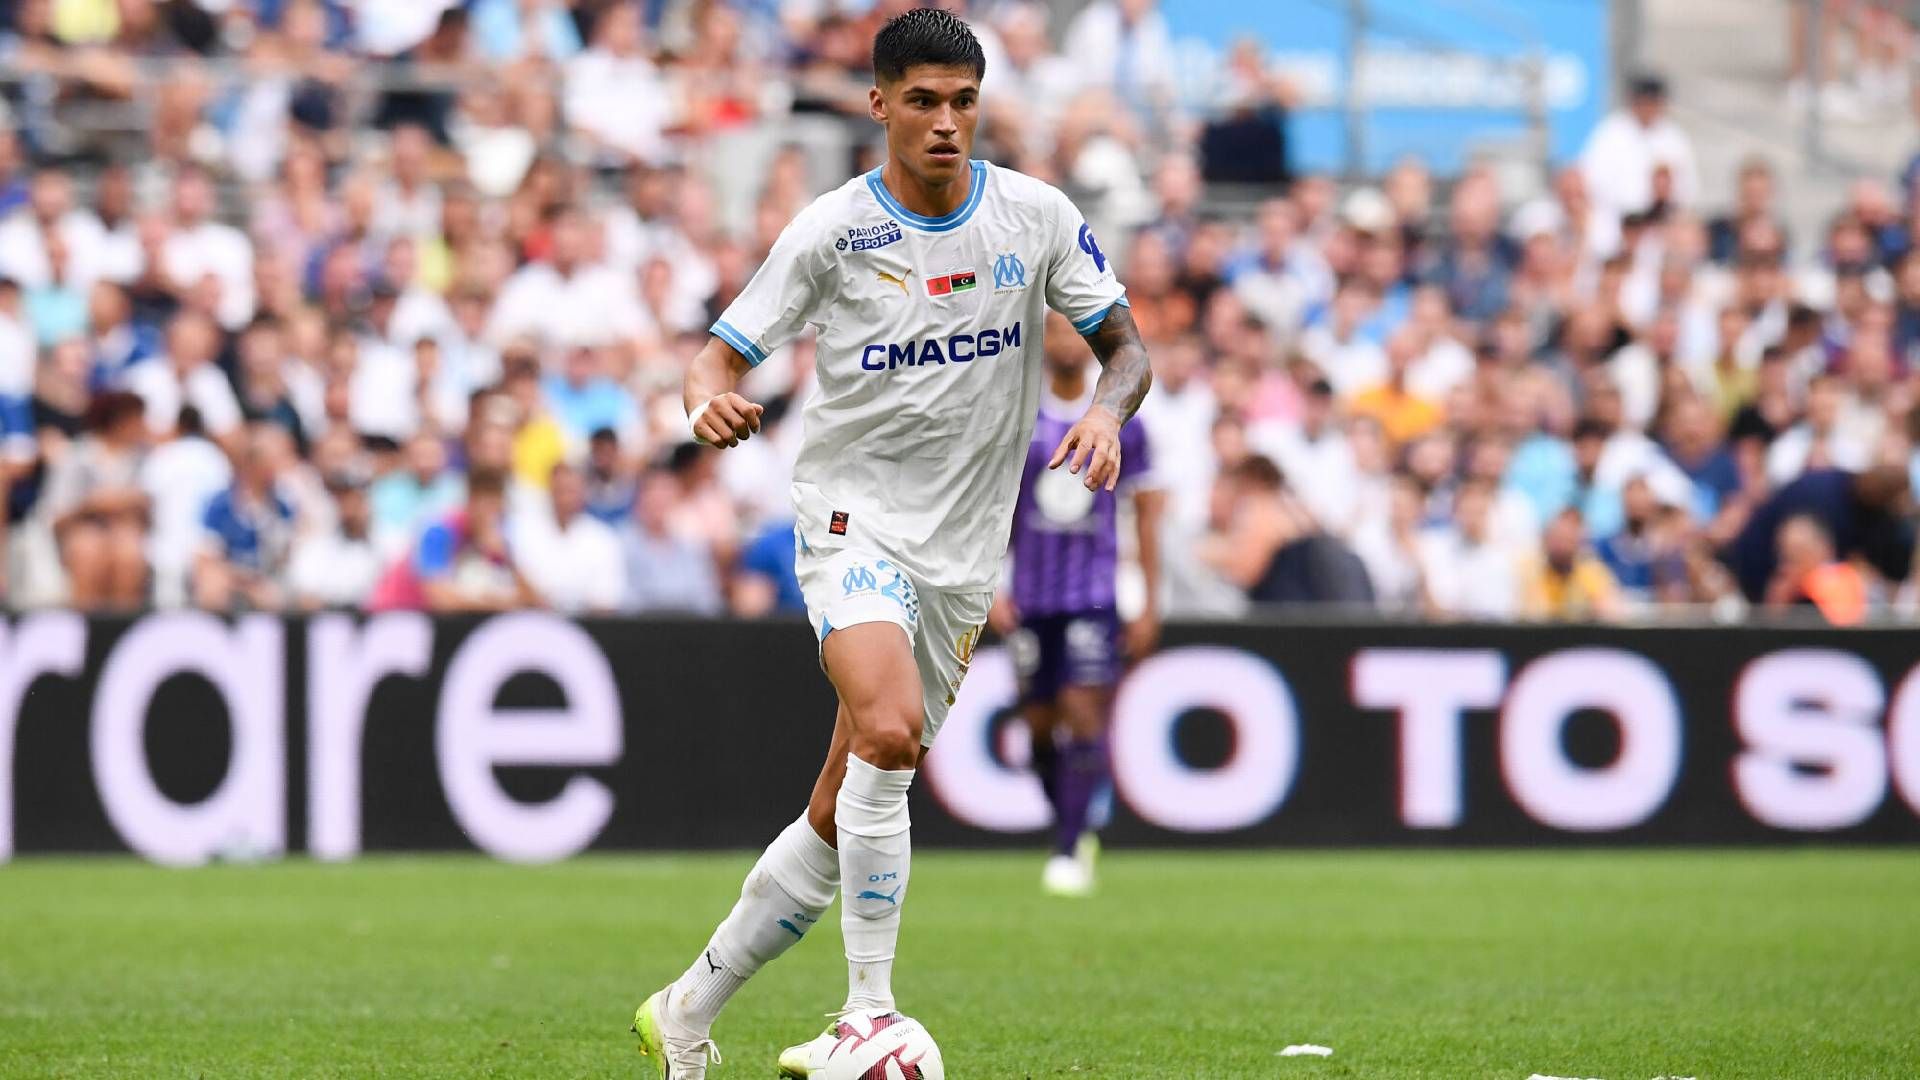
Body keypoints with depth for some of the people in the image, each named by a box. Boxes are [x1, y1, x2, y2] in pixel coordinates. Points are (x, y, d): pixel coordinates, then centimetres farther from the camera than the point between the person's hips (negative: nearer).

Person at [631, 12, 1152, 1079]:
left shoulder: (1037, 216, 0)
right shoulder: (834, 230, -6)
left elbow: (1127, 347, 6)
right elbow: (723, 353, -4)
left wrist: (1109, 412, -16)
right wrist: (710, 397, -28)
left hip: (964, 551, 4)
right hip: (854, 517, -4)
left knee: (842, 817, 6)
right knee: (889, 730, -31)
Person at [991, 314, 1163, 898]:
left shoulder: (1120, 422, 2)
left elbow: (1146, 512, 7)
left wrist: (1150, 603, 4)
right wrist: (990, 589, -3)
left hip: (1094, 595, -2)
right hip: (1031, 597, 2)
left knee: (1085, 713, -14)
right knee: (1041, 724, 5)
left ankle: (1069, 854, -12)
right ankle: (1075, 832, 25)